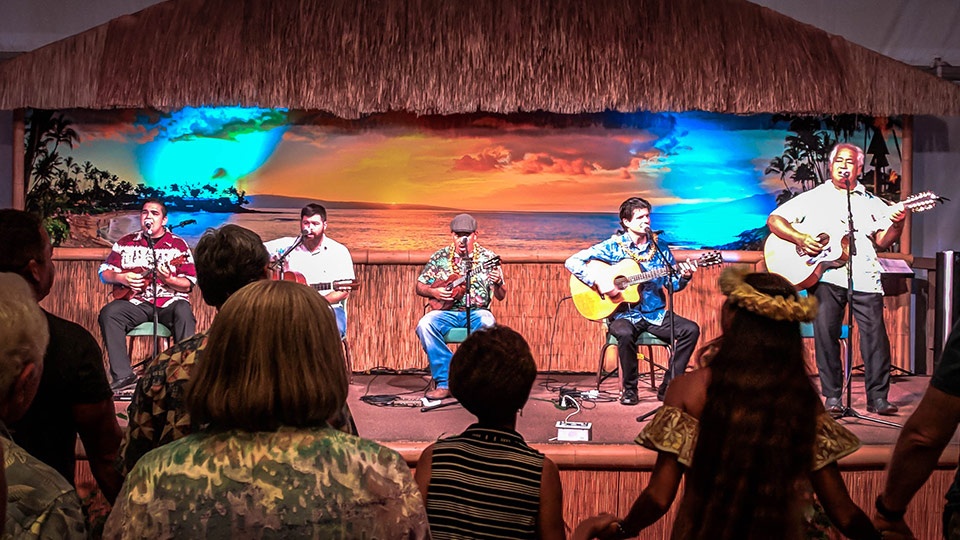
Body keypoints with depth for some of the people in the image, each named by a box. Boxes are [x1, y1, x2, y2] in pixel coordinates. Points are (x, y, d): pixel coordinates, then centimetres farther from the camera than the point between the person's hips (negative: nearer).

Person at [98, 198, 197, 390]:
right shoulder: (126, 243, 14)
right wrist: (121, 278, -7)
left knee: (183, 311, -35)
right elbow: (105, 272, 14)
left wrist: (169, 279, -19)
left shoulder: (178, 245, 6)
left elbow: (188, 285, 1)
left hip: (169, 303, -2)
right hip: (136, 302, 2)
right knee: (109, 313, -26)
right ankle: (123, 374, -24)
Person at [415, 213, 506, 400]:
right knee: (425, 324, -30)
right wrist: (434, 292, -8)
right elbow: (420, 287, 13)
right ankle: (445, 381, -21)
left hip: (477, 312, -1)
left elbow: (501, 296, 4)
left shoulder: (488, 258, 5)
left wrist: (498, 283, -18)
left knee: (487, 323, -36)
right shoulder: (440, 257, 9)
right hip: (447, 311, 2)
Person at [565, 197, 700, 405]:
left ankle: (668, 386, -5)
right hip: (624, 315, -4)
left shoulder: (659, 247, 8)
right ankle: (629, 389, -12)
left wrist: (684, 277, -10)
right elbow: (572, 261, -10)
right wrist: (598, 281, -22)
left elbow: (673, 284, 13)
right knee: (625, 334, -36)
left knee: (691, 329, -17)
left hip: (655, 315, 4)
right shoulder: (612, 247, -4)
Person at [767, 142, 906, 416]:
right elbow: (774, 219, 5)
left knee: (875, 335, -5)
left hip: (865, 278, 1)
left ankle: (878, 398, 5)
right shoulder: (813, 198, 12)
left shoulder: (872, 202, 17)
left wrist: (897, 224, -11)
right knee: (825, 334, -5)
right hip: (824, 275, -1)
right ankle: (832, 397, 6)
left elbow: (883, 241, 8)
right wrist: (799, 238, -9)